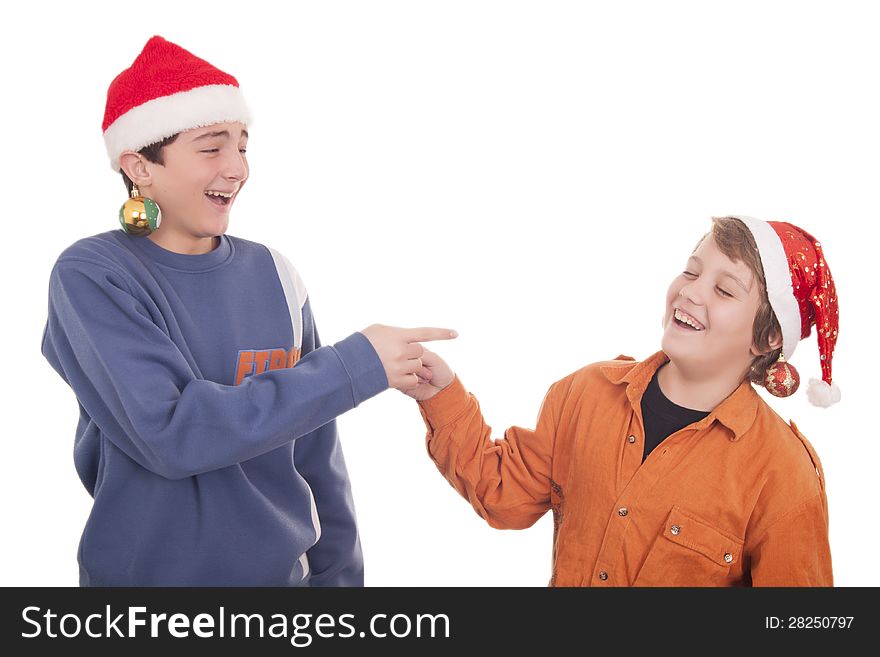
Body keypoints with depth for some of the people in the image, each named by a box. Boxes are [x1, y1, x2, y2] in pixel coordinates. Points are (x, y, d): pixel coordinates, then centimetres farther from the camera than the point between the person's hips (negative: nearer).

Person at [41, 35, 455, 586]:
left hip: (283, 567, 4)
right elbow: (169, 432, -25)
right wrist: (355, 366, -24)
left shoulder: (273, 275, -2)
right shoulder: (91, 277, -13)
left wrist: (338, 571, 5)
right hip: (148, 570, -3)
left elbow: (314, 449, 3)